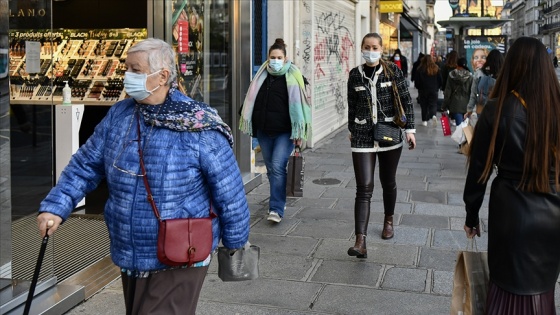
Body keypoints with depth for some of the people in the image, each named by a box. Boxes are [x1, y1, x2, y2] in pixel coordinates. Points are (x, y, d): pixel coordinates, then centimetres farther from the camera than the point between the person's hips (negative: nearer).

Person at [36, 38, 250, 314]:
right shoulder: (118, 115, 1)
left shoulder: (198, 128, -16)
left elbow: (229, 190, -9)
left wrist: (234, 243, -1)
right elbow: (85, 166, 6)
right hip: (129, 258, 6)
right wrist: (55, 206, -8)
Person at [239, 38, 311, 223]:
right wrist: (250, 126, 16)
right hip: (264, 130, 5)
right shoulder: (261, 76, 9)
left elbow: (299, 104, -4)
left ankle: (276, 209, -11)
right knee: (271, 168, 13)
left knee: (278, 167, -14)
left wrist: (299, 133, -6)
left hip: (285, 131, -5)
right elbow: (251, 101, 17)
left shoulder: (293, 77, -3)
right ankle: (279, 201, 30)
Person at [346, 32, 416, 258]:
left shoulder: (393, 71, -1)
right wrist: (352, 131, 19)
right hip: (363, 137, 0)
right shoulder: (355, 75, 3)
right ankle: (360, 242, -15)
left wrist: (409, 129, -4)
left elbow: (406, 101, 1)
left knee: (388, 183, 16)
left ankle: (388, 220, 43)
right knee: (364, 188, -9)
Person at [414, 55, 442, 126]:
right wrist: (437, 87, 19)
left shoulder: (420, 69, -7)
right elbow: (440, 80, 3)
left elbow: (417, 81, -2)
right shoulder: (436, 68, -1)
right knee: (433, 104, 6)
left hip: (423, 90, -1)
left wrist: (419, 88, 15)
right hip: (434, 90, 1)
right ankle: (433, 115, -22)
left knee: (424, 105, 8)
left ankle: (425, 120, 9)